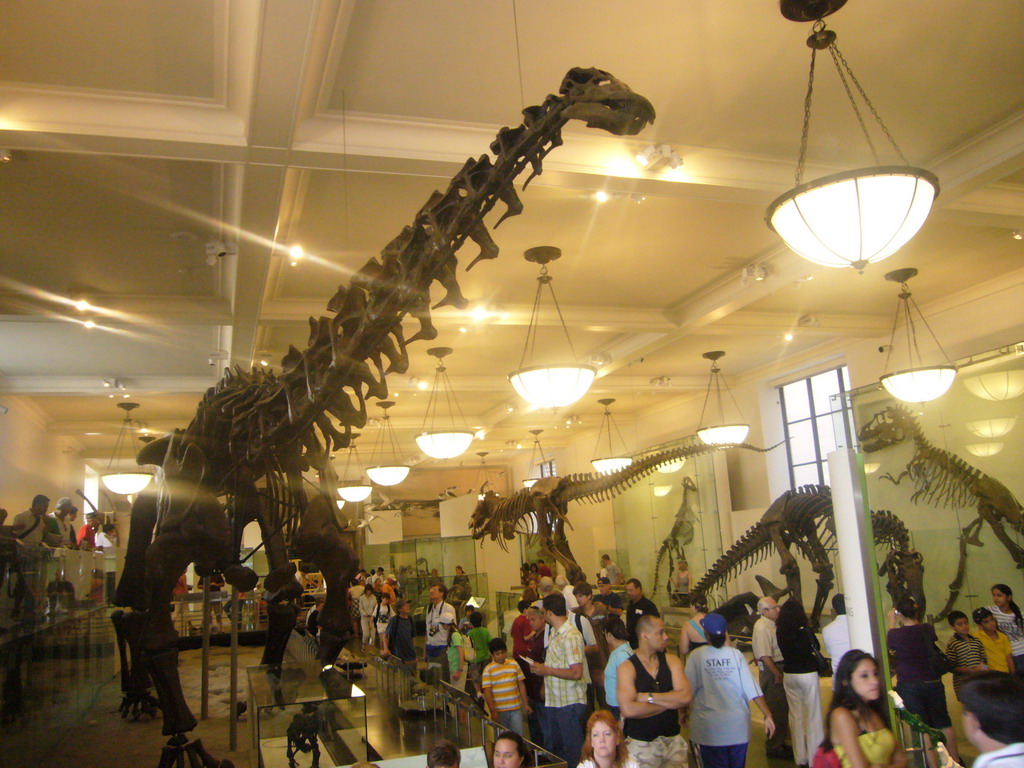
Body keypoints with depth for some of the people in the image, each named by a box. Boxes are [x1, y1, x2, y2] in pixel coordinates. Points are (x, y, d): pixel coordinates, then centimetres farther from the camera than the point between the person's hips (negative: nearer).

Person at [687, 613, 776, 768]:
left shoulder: (696, 656, -10)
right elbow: (753, 690, -6)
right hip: (738, 727, 3)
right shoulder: (736, 655, -5)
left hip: (709, 730, -2)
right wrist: (768, 715, 2)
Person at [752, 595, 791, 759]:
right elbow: (764, 656, -24)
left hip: (779, 667, 10)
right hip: (771, 671, -10)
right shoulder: (762, 628, -20)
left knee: (782, 708, 17)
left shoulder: (771, 624, 11)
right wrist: (777, 675, -21)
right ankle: (773, 747, 9)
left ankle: (779, 742, 30)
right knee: (775, 710, -2)